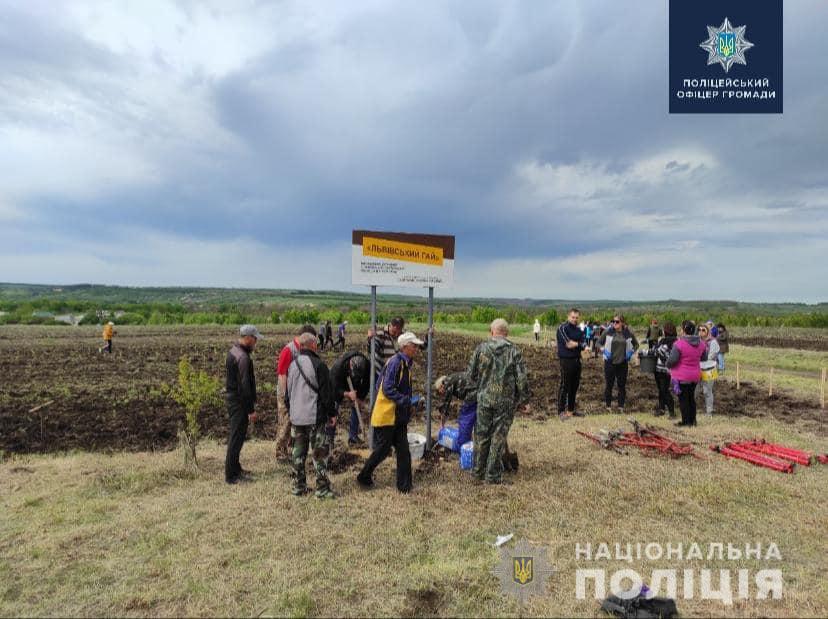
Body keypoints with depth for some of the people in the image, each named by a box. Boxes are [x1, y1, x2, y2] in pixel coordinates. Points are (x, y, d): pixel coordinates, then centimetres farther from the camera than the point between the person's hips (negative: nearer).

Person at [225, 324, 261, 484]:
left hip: (231, 397, 10)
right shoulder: (243, 357, -21)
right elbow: (245, 386, -24)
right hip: (239, 401, -10)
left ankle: (235, 468, 32)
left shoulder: (232, 351, 10)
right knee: (237, 437, -2)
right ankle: (231, 475, 7)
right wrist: (251, 409, -19)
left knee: (236, 435, 19)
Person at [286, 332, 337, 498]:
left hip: (296, 416, 7)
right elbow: (327, 392, -11)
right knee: (320, 453, 1)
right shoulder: (318, 365, -13)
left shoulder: (292, 365, 8)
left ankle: (298, 486, 22)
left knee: (298, 452, 14)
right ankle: (322, 489, 4)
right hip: (315, 417, -6)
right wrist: (332, 414, -3)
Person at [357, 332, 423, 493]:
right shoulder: (395, 362, -19)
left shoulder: (406, 363, 11)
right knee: (382, 449, 3)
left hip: (399, 416, 9)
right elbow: (387, 389, -26)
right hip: (386, 415, -9)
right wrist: (406, 401, -27)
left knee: (403, 451, 8)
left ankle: (404, 485, 17)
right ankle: (364, 477, 23)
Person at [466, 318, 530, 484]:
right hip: (506, 401, -1)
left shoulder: (481, 348, -3)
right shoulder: (514, 351, -6)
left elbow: (470, 374, 0)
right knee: (498, 438, 8)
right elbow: (522, 378, -7)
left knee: (481, 435, 15)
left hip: (484, 398, 1)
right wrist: (524, 400, 4)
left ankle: (478, 471, 27)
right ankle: (493, 475, 15)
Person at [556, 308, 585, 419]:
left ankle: (571, 409, 24)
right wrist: (578, 343, -7)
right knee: (564, 386, -4)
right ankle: (561, 411, 3)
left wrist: (574, 343, -16)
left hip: (577, 360, 7)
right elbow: (568, 344, -18)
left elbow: (583, 345, 1)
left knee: (575, 386, 13)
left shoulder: (579, 330, 13)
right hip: (566, 360, -7)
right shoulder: (563, 328, -8)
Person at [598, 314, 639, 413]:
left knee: (622, 386, 8)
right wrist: (604, 350, -8)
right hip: (609, 363, -1)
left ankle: (621, 406, 19)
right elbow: (599, 342, 6)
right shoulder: (608, 332, -5)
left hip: (623, 363, 1)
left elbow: (636, 344, 14)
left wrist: (631, 352, 1)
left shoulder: (628, 333, -2)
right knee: (609, 385, 6)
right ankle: (608, 406, 17)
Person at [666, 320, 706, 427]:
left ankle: (686, 421, 10)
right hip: (695, 375, 6)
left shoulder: (679, 344, -22)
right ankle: (692, 420, 26)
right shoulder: (701, 343, 1)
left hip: (681, 376, -6)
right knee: (691, 398, 18)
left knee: (683, 399, 5)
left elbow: (672, 360, -21)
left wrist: (667, 365, -1)